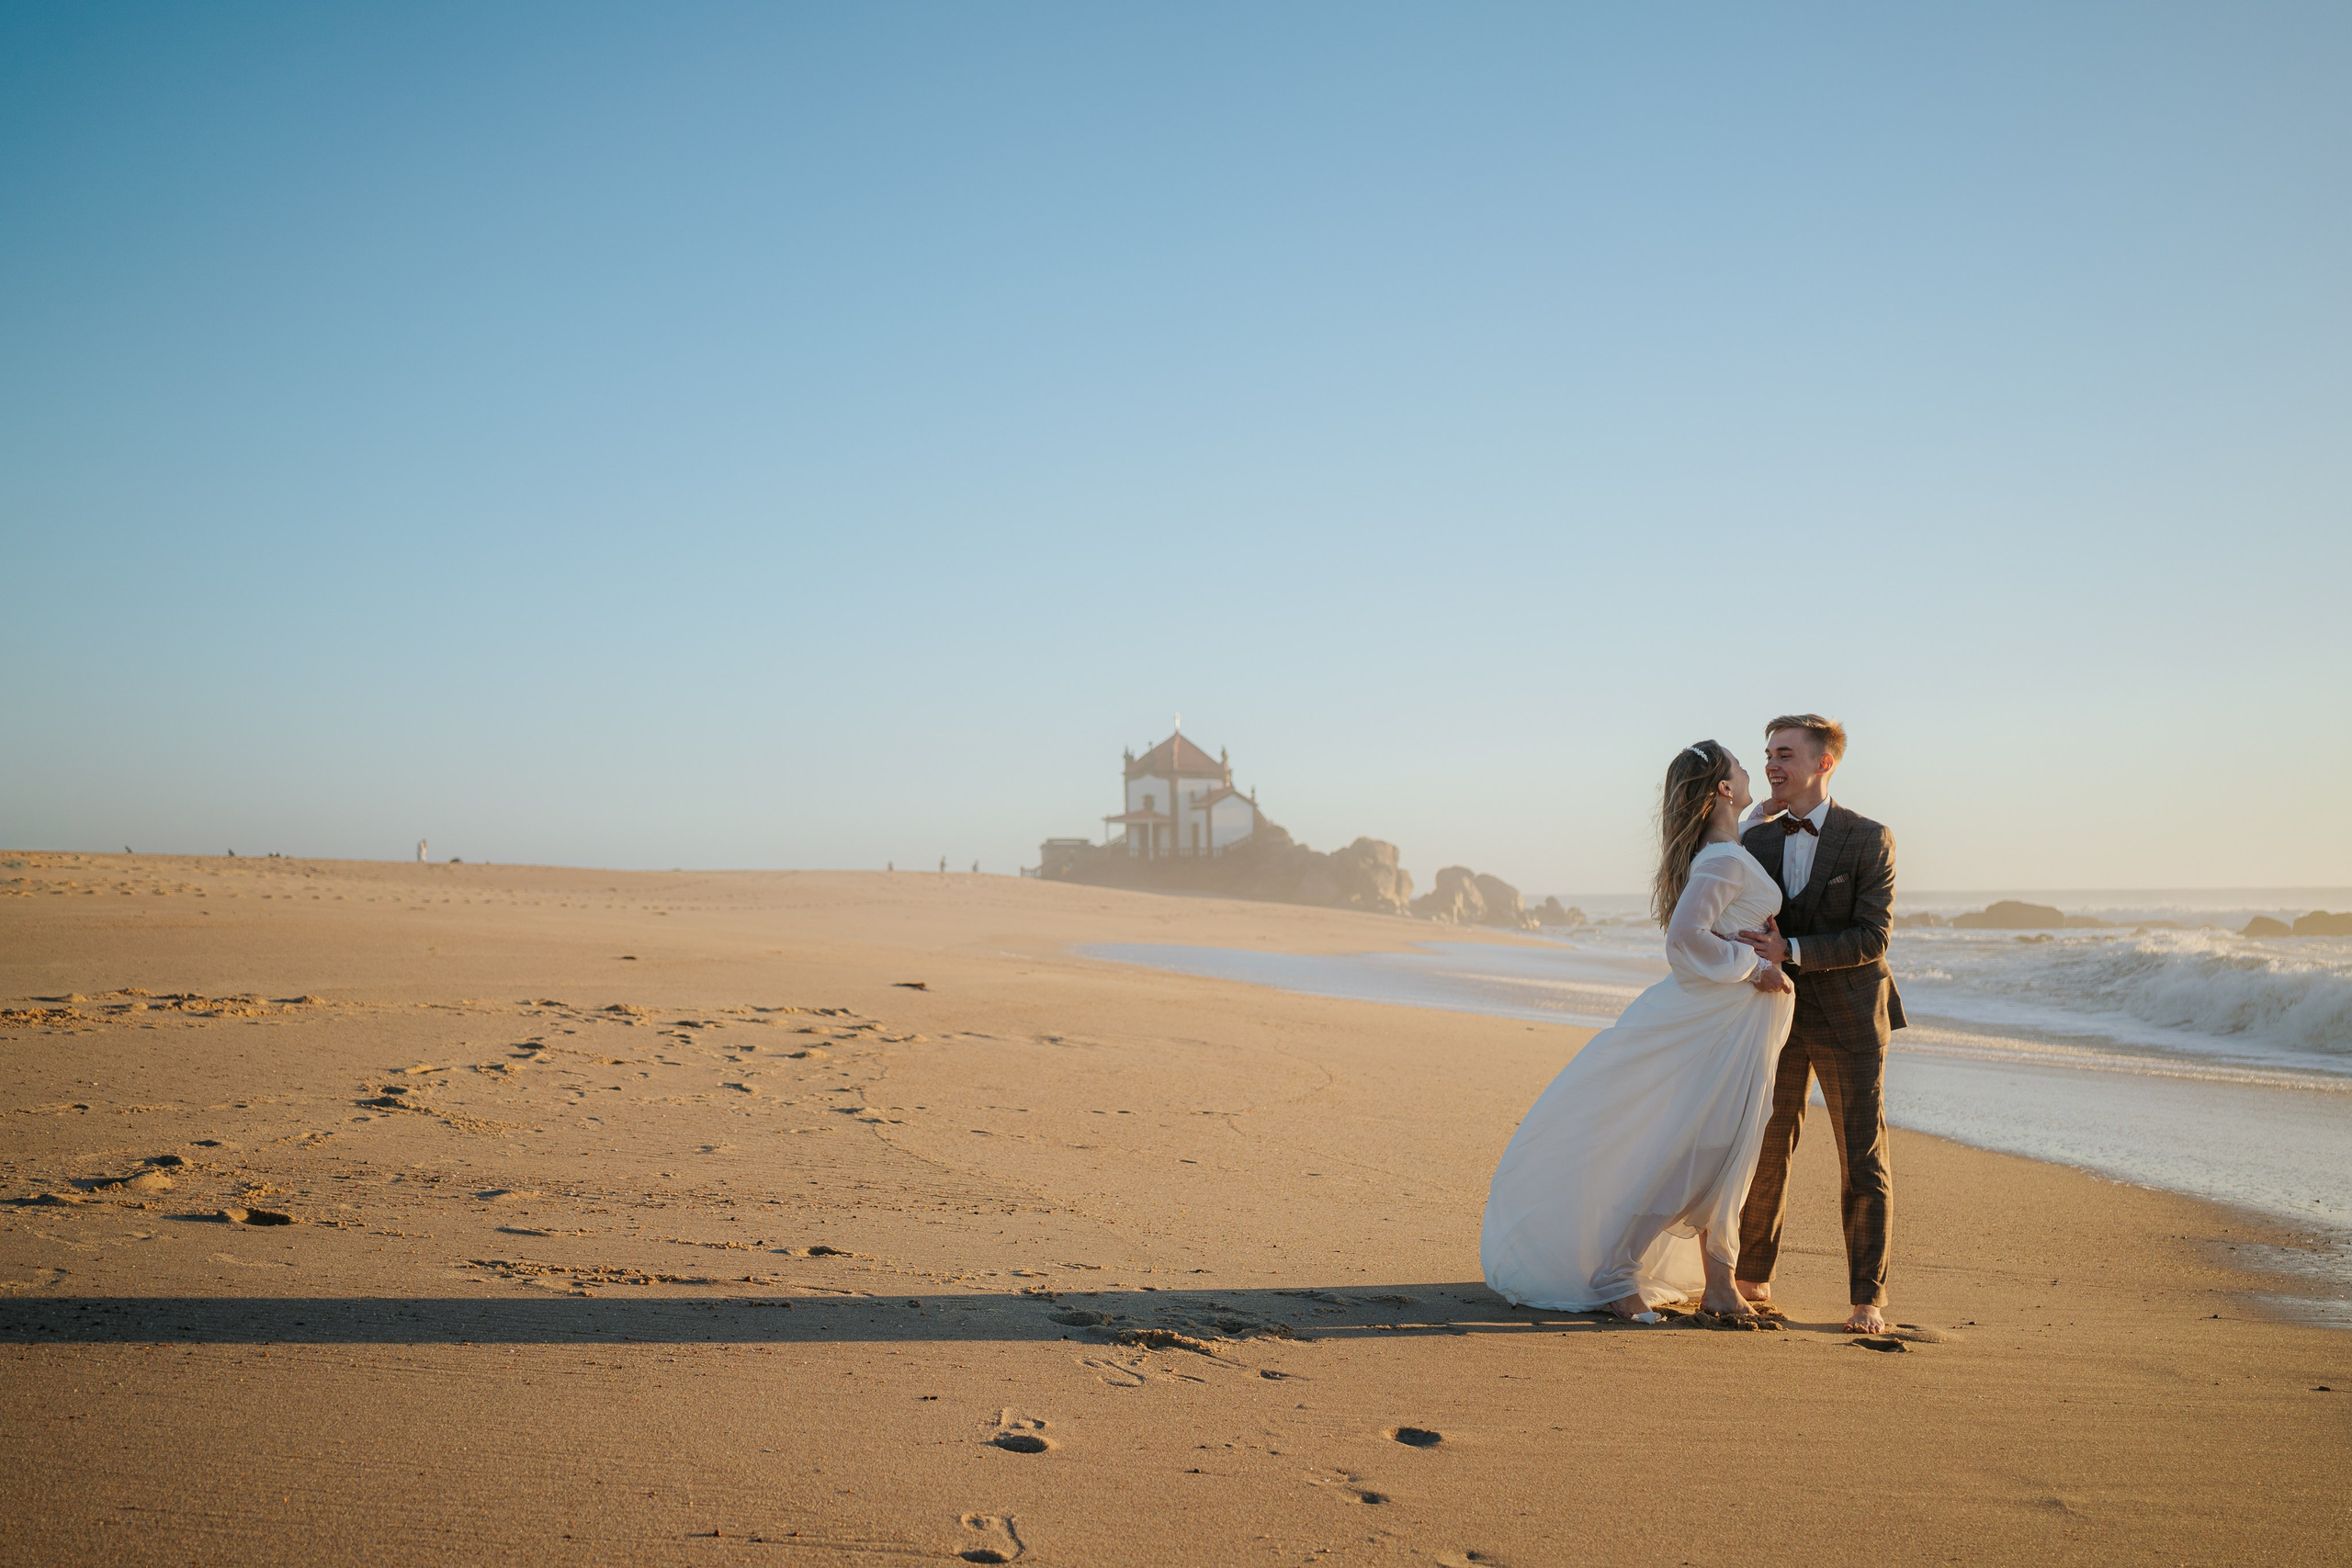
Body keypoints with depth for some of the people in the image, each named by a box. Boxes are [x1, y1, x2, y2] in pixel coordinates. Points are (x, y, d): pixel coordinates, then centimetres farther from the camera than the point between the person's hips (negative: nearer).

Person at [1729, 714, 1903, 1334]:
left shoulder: (1870, 839, -8)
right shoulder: (1756, 838, 4)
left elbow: (1873, 938, -14)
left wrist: (1791, 951, -23)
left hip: (1849, 1020, -3)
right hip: (1778, 1015, 3)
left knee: (1864, 1161, 1)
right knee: (1766, 1150, 7)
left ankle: (1868, 1298, 11)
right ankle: (1753, 1276, 22)